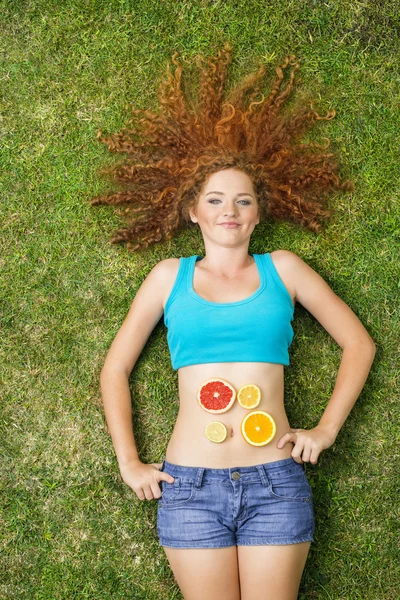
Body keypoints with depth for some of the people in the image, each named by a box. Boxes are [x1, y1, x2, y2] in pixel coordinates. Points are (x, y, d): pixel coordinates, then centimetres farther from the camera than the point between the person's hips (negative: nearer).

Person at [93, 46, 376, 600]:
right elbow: (115, 369, 11)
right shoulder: (170, 275, 8)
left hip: (276, 485, 0)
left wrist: (326, 429, 2)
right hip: (190, 486, 0)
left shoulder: (282, 268, 7)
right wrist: (129, 463, 2)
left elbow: (358, 344, 11)